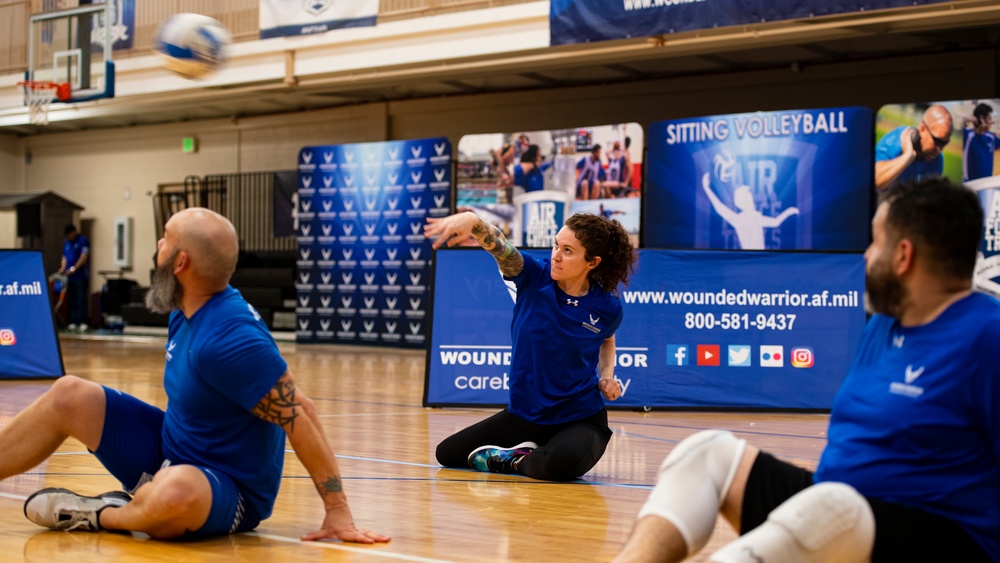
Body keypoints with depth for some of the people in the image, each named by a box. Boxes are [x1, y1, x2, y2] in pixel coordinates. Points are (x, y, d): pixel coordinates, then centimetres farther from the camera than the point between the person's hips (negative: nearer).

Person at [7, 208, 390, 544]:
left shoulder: (230, 338, -29)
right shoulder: (186, 311, 0)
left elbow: (299, 414, -29)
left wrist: (337, 512, -28)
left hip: (228, 490, -9)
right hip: (171, 451, 9)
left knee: (176, 492, -43)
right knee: (68, 396, 5)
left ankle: (104, 515, -13)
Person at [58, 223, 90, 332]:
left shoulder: (83, 241, -4)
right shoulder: (66, 243, 17)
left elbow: (84, 257, -13)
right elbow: (64, 258, 19)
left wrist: (74, 268, -20)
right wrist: (62, 269, 0)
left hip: (81, 276, -7)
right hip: (70, 277, 7)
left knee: (81, 300, -9)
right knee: (71, 301, 4)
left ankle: (82, 322, -10)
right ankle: (73, 322, 6)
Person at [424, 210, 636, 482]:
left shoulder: (608, 307, -9)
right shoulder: (534, 276, -11)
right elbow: (499, 246, -32)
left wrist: (607, 377, -2)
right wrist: (472, 221, -53)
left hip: (579, 419, -3)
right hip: (523, 415, 3)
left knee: (560, 464, -38)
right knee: (447, 453, 7)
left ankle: (519, 461, -3)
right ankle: (531, 451, 22)